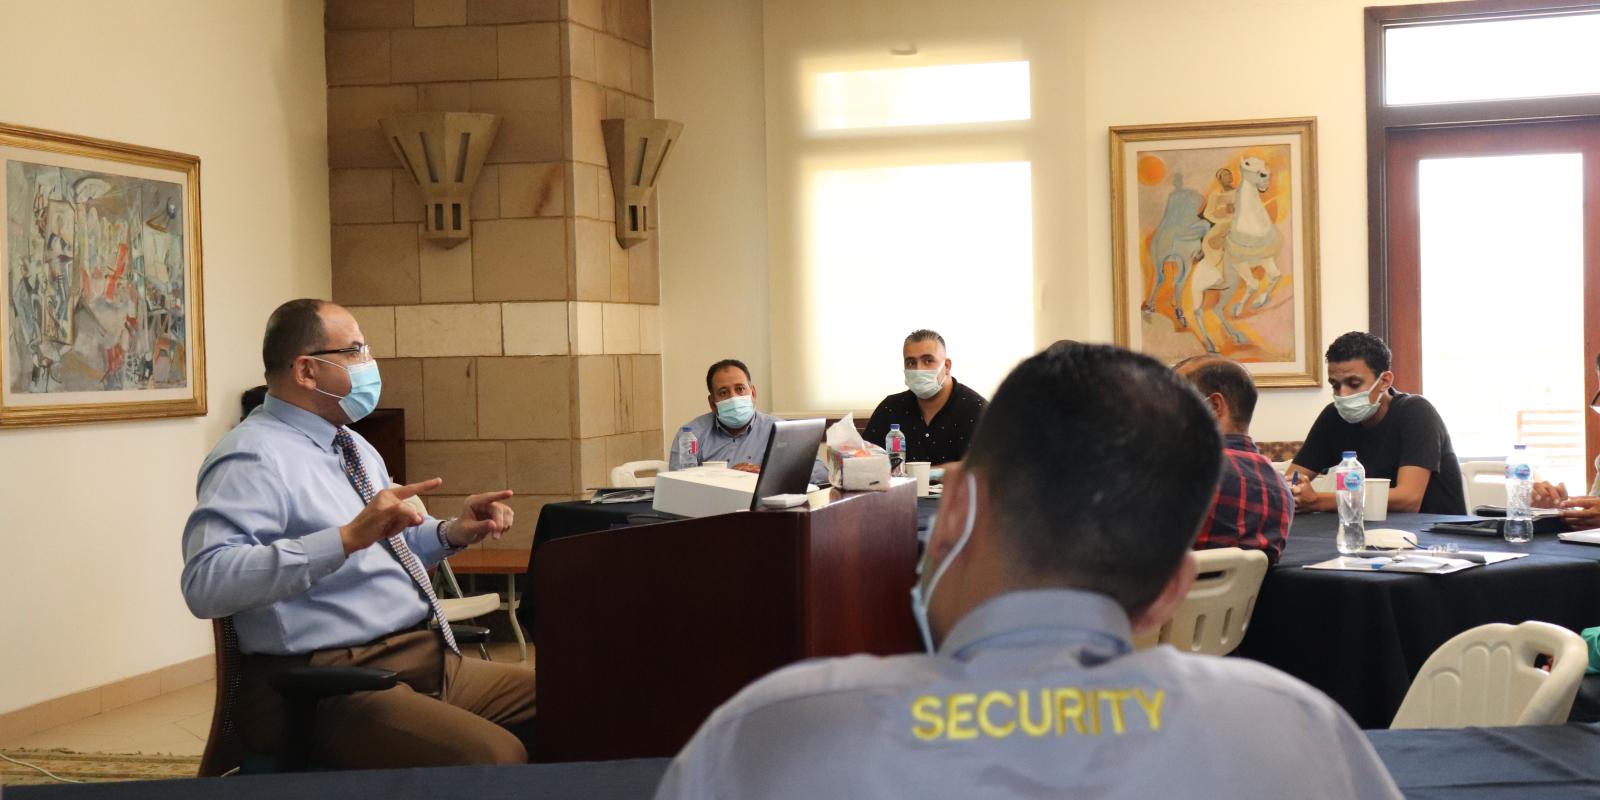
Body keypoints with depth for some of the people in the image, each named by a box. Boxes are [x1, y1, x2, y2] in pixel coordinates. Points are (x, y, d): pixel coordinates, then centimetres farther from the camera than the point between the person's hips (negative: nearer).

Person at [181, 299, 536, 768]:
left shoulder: (354, 446, 18)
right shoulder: (256, 457, -11)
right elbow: (206, 583, -27)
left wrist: (452, 533, 10)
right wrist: (348, 537, -33)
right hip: (334, 685, -9)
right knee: (496, 761, -30)